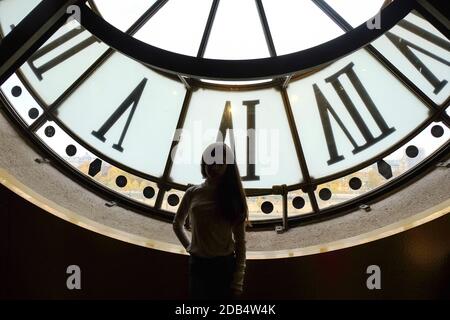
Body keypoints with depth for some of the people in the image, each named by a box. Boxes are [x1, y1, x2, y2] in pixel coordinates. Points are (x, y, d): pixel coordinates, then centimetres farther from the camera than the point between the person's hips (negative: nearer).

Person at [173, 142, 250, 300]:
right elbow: (177, 224, 19)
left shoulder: (233, 194, -1)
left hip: (225, 265, -1)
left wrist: (238, 279, -8)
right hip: (198, 265, 1)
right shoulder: (193, 192, 2)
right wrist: (189, 246, 5)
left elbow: (240, 240, -3)